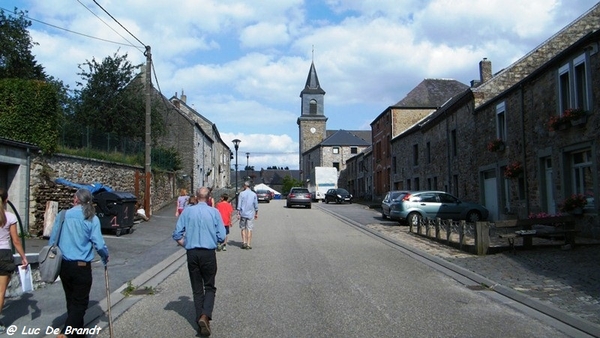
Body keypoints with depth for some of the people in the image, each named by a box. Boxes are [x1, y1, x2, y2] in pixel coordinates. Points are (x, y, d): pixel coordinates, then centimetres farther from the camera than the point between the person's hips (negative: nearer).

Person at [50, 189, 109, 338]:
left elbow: (52, 241, 4)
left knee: (71, 300, 19)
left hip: (63, 265, 4)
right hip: (82, 266, -4)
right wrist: (105, 257, 7)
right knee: (80, 302, 5)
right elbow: (99, 244, -13)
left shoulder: (63, 215, -1)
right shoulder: (92, 218, -9)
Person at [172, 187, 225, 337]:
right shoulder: (214, 212, -6)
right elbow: (221, 237, -6)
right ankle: (205, 316, -9)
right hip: (209, 253, -1)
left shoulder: (187, 211, -1)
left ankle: (200, 319, 14)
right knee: (209, 287, 10)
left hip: (192, 254, 2)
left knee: (197, 289, 13)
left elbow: (177, 235, -2)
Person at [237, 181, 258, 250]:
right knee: (249, 229, 3)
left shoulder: (241, 193, -3)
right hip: (250, 214, 1)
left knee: (243, 228, 12)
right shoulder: (254, 194, 2)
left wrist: (238, 213, -2)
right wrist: (256, 214, 16)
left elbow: (239, 205, -5)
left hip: (243, 214, -1)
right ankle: (248, 244, 2)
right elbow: (256, 205, 6)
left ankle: (244, 242, 5)